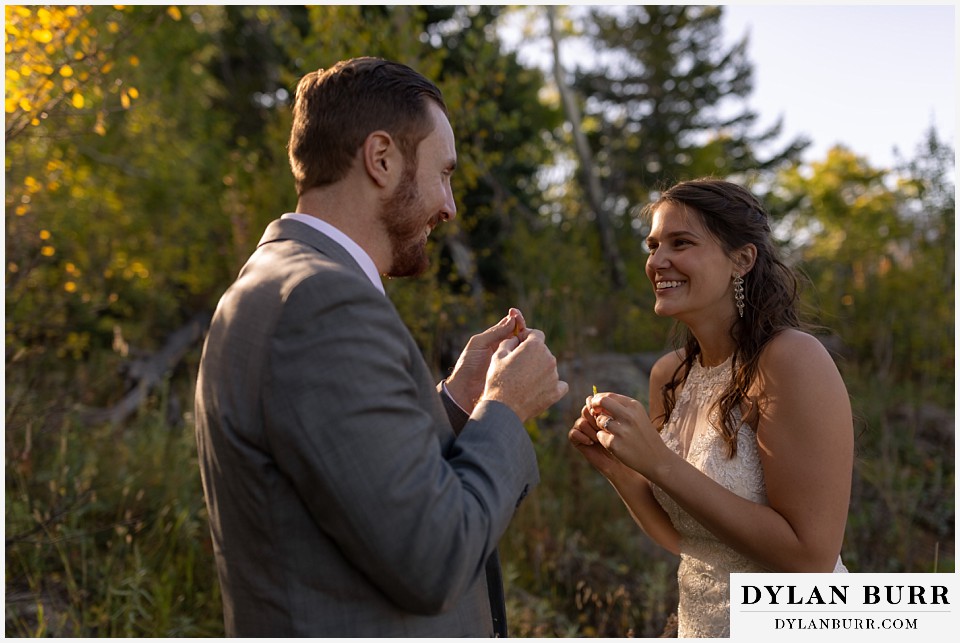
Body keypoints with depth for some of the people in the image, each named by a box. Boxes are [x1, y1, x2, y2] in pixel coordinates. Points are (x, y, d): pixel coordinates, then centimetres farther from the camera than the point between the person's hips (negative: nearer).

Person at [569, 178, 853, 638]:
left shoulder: (793, 358, -21)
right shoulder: (669, 375, -2)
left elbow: (811, 558, -24)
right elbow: (680, 538, 4)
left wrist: (661, 464, -27)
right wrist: (618, 469, -12)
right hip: (698, 622, 6)